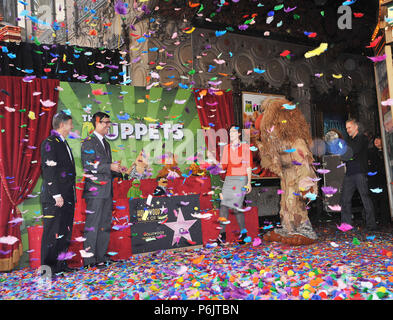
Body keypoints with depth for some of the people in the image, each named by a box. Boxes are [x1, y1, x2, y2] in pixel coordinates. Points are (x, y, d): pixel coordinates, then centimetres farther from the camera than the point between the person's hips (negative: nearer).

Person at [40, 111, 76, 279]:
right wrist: (57, 195, -20)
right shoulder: (49, 143, -11)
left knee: (65, 233, 14)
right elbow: (49, 171, -18)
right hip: (54, 198, -9)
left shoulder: (63, 143, 17)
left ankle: (60, 263, 26)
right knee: (53, 233, -1)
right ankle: (48, 267, 10)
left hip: (67, 197, 9)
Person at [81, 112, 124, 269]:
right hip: (95, 191, -8)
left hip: (107, 191, 9)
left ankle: (101, 257, 21)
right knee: (92, 225, -5)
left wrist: (117, 170, 9)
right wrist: (110, 167, -16)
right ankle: (89, 260, 4)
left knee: (105, 224, 11)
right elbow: (88, 165, -16)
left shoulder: (106, 144, 21)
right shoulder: (88, 142, -6)